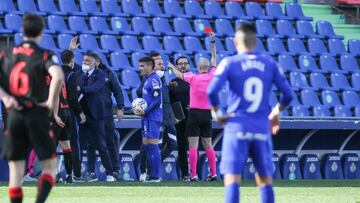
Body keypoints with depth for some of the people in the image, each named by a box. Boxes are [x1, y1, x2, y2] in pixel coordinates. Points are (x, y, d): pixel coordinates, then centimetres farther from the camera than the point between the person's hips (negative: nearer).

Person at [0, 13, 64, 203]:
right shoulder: (44, 55, -5)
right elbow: (58, 77, -22)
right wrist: (51, 101, -11)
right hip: (37, 115, -3)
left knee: (15, 170, 8)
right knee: (50, 165, 4)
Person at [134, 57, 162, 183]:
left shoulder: (154, 80, -14)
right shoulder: (148, 79, 17)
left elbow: (157, 100, -20)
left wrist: (145, 112, -17)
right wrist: (140, 110, 10)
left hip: (152, 119, -10)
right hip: (147, 119, 10)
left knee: (152, 146, -9)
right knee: (146, 146, 12)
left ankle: (155, 176, -7)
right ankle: (151, 175, 16)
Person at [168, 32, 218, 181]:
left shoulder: (193, 78, -8)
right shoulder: (212, 77, 0)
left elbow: (179, 74, 10)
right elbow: (214, 60, 13)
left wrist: (172, 67, 30)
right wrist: (212, 42, 18)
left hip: (194, 113, -4)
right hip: (207, 114, 4)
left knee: (193, 146, -5)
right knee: (208, 145, 10)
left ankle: (193, 175, -10)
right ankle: (213, 173, 7)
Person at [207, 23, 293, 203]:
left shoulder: (229, 63, -1)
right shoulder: (270, 65, 7)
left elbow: (212, 91, -13)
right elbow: (288, 95, 4)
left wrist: (216, 112, 3)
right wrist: (276, 112, 22)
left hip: (236, 127, -3)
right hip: (262, 129, 3)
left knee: (232, 179, -5)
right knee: (265, 180, 12)